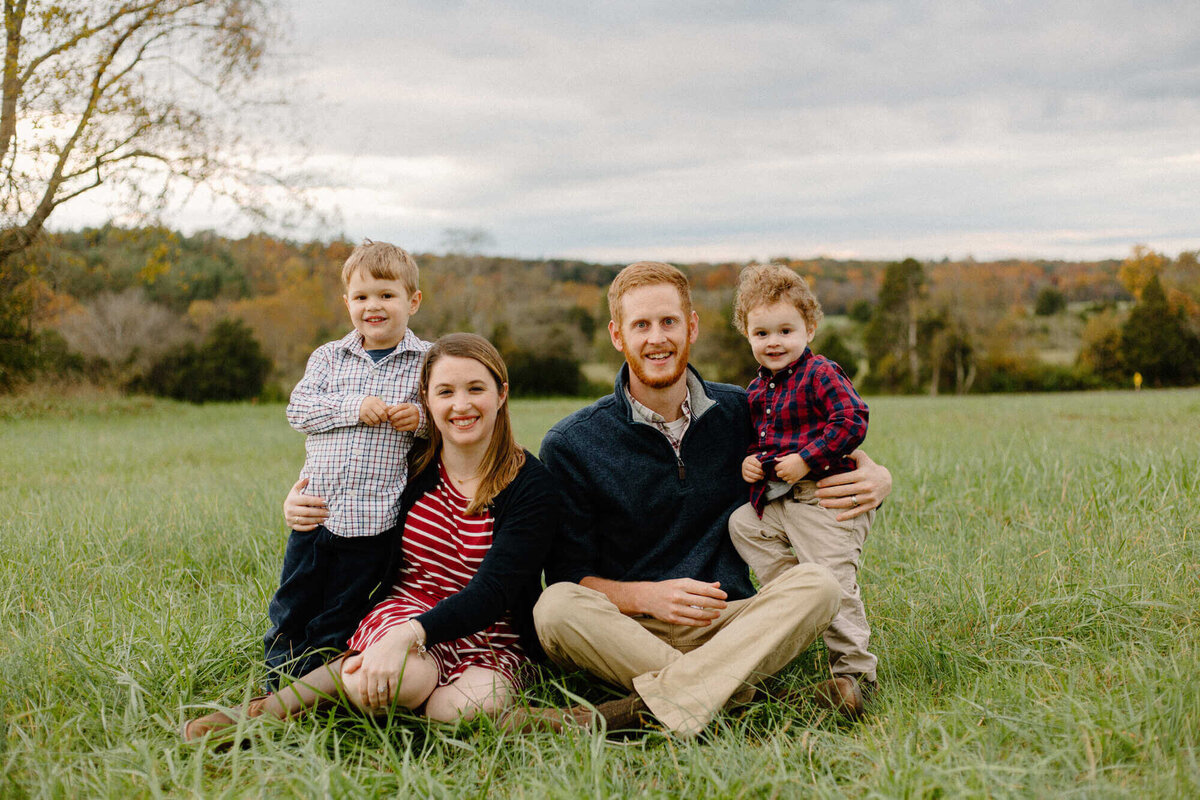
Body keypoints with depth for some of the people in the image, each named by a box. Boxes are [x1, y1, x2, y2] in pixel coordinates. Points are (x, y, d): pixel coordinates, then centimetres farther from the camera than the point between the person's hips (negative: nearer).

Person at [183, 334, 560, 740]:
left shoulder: (532, 486, -8)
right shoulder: (409, 465, 1)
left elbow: (490, 593, -18)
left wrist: (407, 635, -35)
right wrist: (299, 512, -3)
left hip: (490, 643, 0)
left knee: (471, 707, -36)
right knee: (407, 676, -37)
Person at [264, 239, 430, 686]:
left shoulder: (428, 362, 2)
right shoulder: (329, 357, 9)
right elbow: (298, 408, -2)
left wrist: (421, 419, -17)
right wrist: (353, 408, -16)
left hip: (375, 518, -3)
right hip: (316, 509, 3)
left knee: (336, 624, 7)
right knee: (290, 608, 12)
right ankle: (275, 690, 27)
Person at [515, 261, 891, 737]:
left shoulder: (741, 413, 8)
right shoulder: (570, 446, -1)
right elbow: (568, 575, 0)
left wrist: (873, 474, 0)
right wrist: (646, 596, -20)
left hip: (731, 626, 2)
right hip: (627, 632, -2)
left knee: (816, 585, -27)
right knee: (555, 608, -31)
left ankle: (639, 709, -39)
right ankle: (732, 693, -31)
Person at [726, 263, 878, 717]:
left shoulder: (820, 374, -10)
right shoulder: (758, 388, 16)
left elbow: (851, 421, -19)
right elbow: (756, 436, 29)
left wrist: (806, 459, -20)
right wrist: (749, 460, 7)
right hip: (777, 503, 9)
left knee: (832, 581, -11)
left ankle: (855, 669, 0)